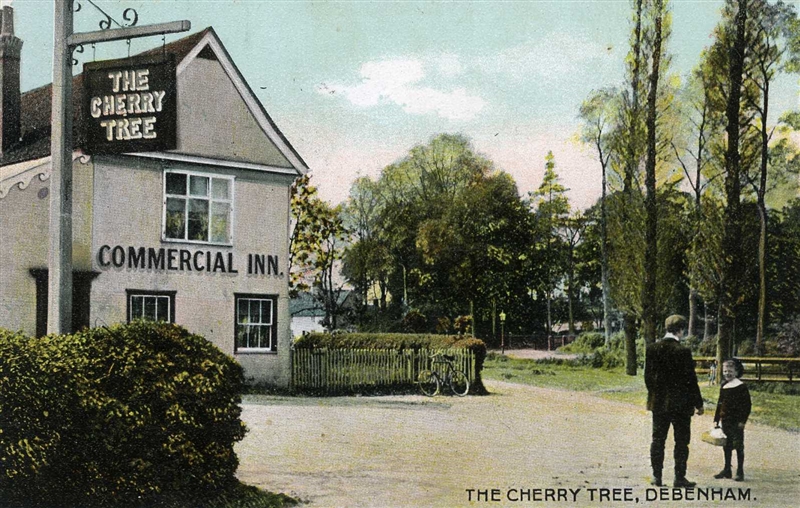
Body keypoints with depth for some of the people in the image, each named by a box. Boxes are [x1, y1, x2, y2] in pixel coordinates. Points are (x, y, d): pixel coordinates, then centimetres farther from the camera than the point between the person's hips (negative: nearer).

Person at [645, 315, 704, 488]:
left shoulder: (652, 349, 0)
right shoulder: (682, 351, -15)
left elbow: (648, 376, 5)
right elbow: (690, 380, -12)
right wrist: (698, 403, -2)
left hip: (658, 402, 5)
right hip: (680, 402, -5)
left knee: (658, 439, 11)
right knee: (681, 441, 5)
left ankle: (657, 476, 14)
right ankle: (679, 477, 6)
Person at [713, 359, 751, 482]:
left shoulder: (741, 386, -8)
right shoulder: (723, 386, 10)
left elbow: (747, 405, -9)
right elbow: (720, 404, 18)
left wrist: (742, 420, -14)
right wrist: (716, 419, 16)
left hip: (736, 421, -6)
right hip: (725, 421, 6)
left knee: (738, 446, 0)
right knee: (727, 445, 12)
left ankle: (740, 472, 6)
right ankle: (727, 470, 21)